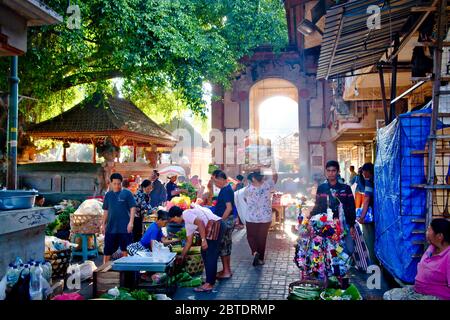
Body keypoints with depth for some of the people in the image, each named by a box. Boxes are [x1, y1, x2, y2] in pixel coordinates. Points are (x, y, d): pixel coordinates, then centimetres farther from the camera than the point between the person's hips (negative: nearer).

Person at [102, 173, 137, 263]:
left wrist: (131, 222, -14)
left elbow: (133, 208, -7)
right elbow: (106, 211, 16)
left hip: (125, 227, -4)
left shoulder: (127, 193, -5)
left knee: (125, 250, 4)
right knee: (107, 250, 11)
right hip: (111, 227, 4)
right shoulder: (108, 195, 9)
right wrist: (103, 224, 14)